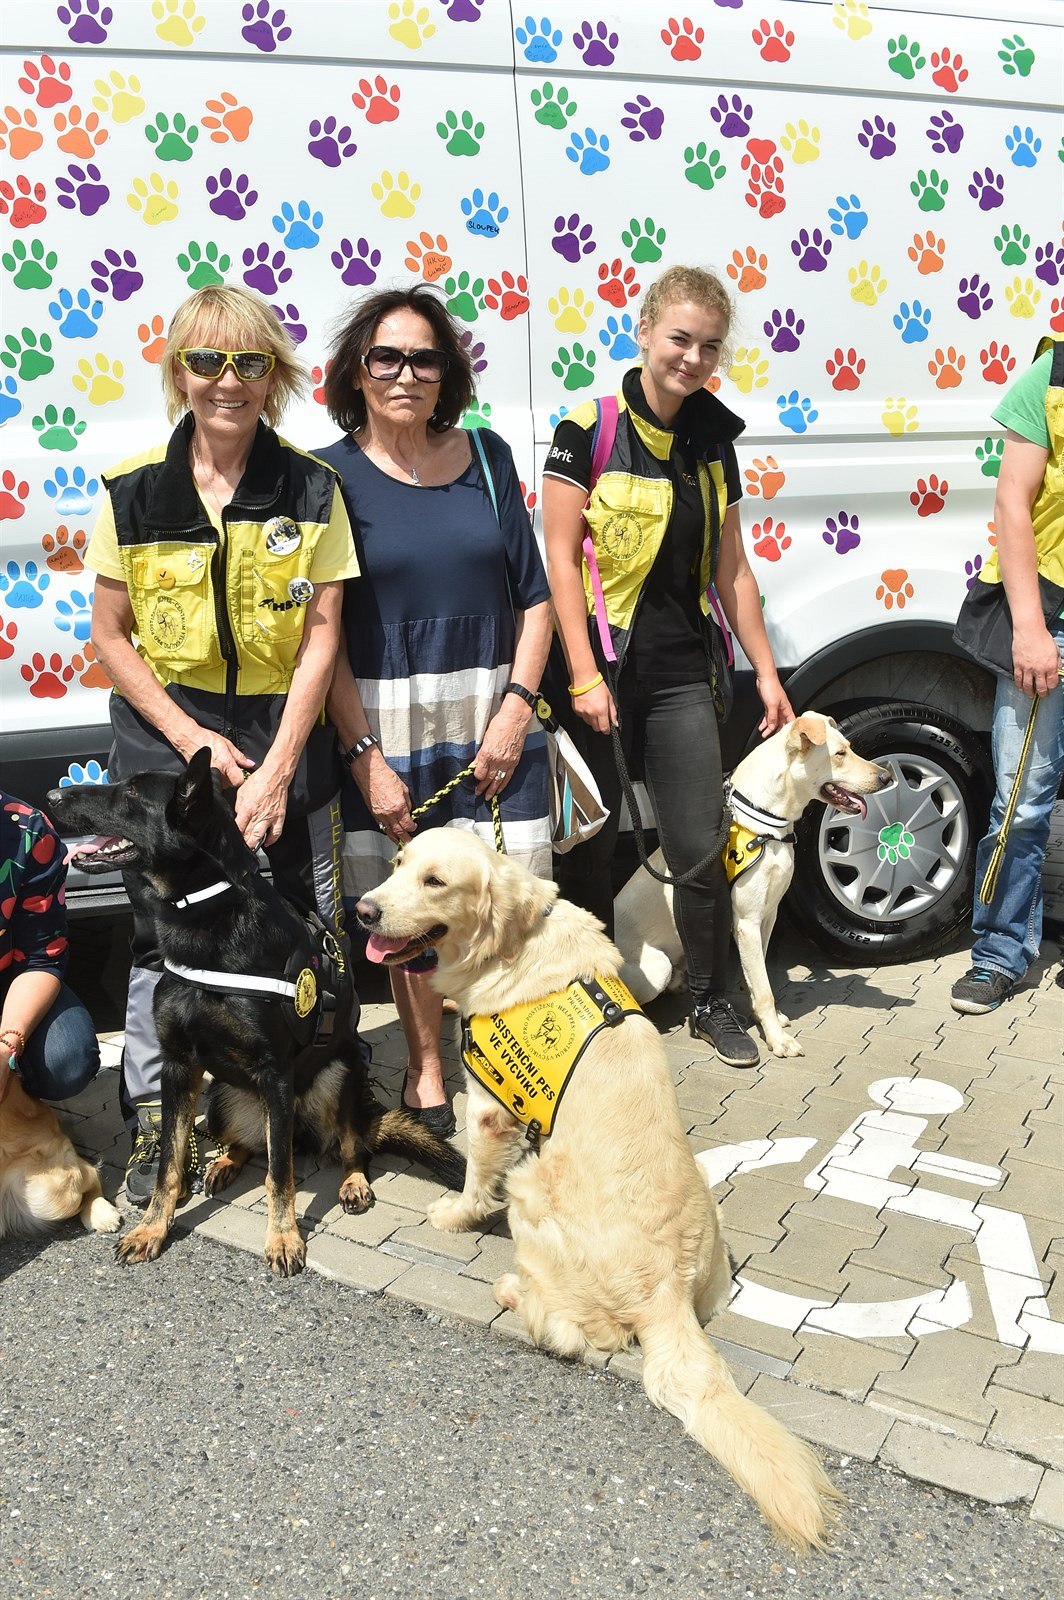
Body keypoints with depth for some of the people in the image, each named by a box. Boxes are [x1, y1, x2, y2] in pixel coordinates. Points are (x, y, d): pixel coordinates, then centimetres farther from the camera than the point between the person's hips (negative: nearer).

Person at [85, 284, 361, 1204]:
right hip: (166, 741, 0)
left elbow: (321, 638, -4)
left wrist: (275, 770, -11)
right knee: (164, 938, 4)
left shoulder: (313, 489, -2)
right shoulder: (133, 491, -1)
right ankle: (154, 1127, 23)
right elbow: (109, 635, 2)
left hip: (286, 738, 0)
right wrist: (190, 740, -8)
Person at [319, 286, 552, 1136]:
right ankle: (426, 1072, 26)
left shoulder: (486, 456, 7)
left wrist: (516, 706, -5)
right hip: (388, 726, -2)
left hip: (494, 717, 2)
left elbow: (535, 597, 7)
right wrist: (365, 755, -11)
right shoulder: (329, 477, -1)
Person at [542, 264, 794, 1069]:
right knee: (591, 850, 7)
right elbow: (561, 558, -9)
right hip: (602, 669, -4)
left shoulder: (711, 442, 11)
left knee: (702, 849, 4)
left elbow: (731, 570, 13)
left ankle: (711, 1000, 23)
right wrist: (582, 677, -14)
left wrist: (766, 671, 11)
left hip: (682, 674, 4)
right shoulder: (590, 429, -5)